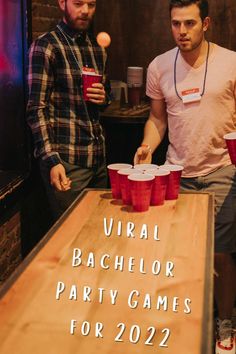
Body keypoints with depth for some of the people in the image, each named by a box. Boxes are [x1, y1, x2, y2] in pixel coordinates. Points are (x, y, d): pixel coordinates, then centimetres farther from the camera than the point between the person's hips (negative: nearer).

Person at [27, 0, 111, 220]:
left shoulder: (97, 49, 13)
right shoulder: (45, 47, -7)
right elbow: (36, 109, -11)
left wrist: (103, 97, 1)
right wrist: (51, 160, -19)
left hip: (98, 158, 7)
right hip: (66, 161, -6)